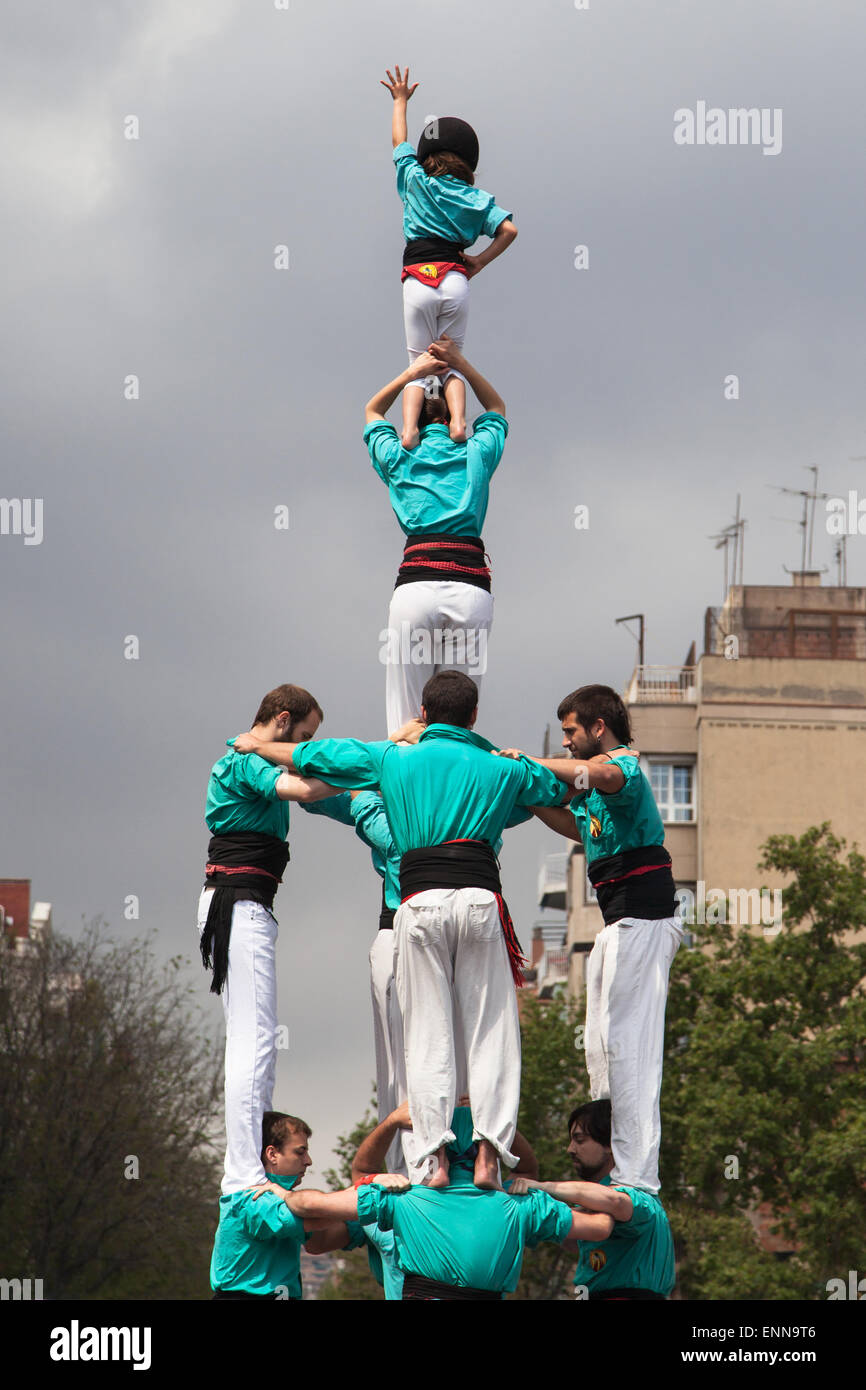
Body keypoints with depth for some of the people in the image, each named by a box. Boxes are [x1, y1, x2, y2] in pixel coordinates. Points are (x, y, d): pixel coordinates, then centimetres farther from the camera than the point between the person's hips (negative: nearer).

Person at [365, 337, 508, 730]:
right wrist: (460, 363, 35)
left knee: (405, 719, -3)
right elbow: (496, 408, 38)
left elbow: (372, 411, 39)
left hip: (415, 586, 0)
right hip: (471, 589, 0)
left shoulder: (399, 459, 16)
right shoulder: (476, 454, 16)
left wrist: (414, 372, 40)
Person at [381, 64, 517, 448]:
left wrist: (400, 100, 37)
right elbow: (509, 230, 0)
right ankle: (458, 422, -17)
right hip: (455, 280, 1)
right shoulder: (476, 197, 9)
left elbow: (399, 141, 24)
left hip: (418, 281, -1)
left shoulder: (416, 182, 9)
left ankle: (409, 429, -21)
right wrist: (479, 262, 7)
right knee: (451, 362, 9)